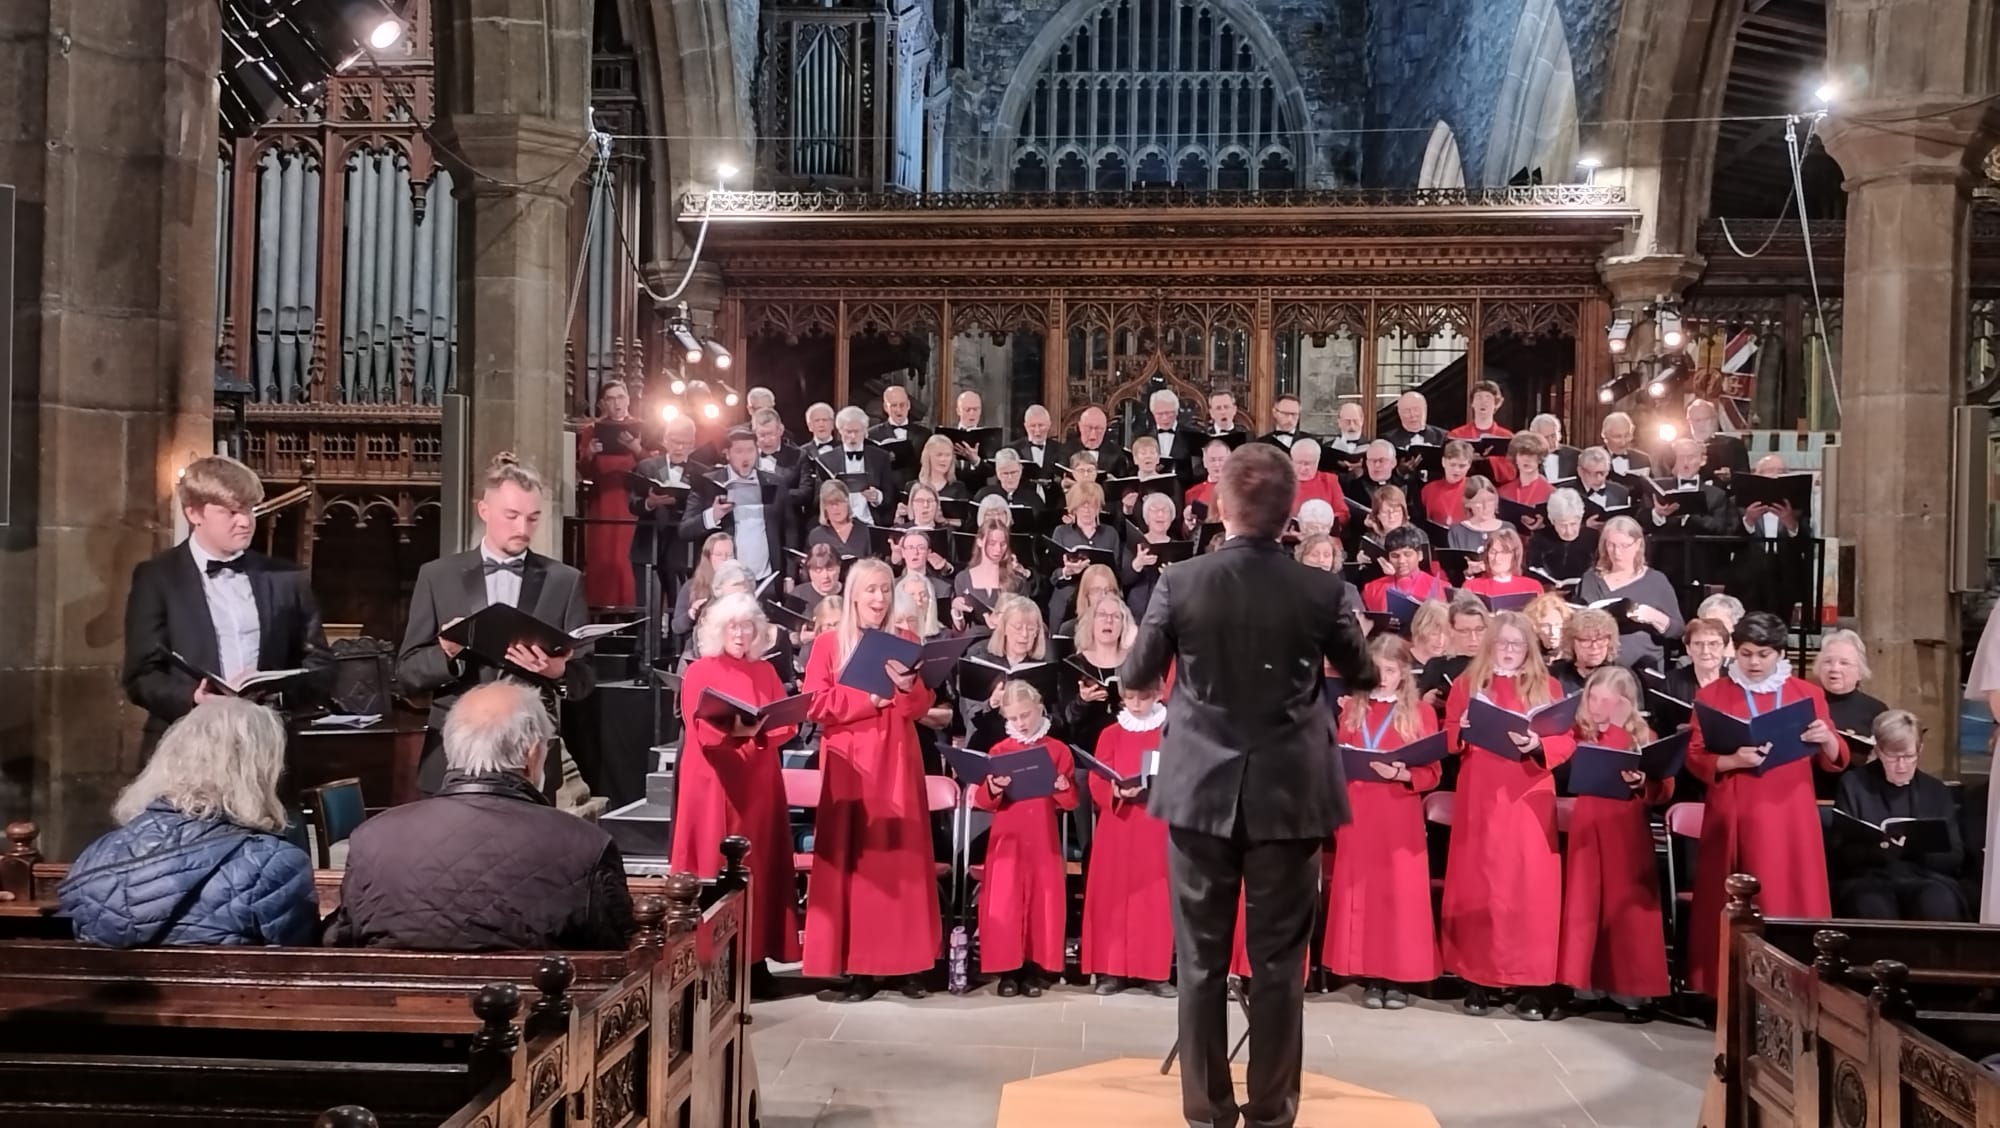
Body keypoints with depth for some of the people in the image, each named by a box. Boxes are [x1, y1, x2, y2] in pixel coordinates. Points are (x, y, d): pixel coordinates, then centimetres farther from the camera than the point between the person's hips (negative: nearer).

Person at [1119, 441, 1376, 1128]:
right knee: (1279, 962, 10)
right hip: (1290, 794, 0)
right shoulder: (1320, 590, -9)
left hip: (1201, 790, 0)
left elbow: (1134, 678, 3)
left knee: (1201, 960, 10)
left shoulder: (1179, 583, -10)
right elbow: (1364, 678, 8)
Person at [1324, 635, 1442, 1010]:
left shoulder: (1422, 713, 2)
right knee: (1360, 891, 3)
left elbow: (1432, 772, -2)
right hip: (1357, 816, 3)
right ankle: (1369, 977, 10)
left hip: (1401, 818, -3)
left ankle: (1399, 977, 7)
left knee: (1401, 891, -2)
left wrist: (1402, 774, -19)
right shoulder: (1351, 709, 11)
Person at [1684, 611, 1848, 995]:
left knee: (1792, 903, -2)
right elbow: (1695, 758, 0)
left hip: (1790, 814, 1)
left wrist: (1827, 738, -15)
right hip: (1735, 815, -1)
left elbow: (1837, 761, 6)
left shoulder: (1807, 693, 9)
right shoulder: (1713, 694, 5)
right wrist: (1733, 760, -19)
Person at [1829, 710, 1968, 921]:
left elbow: (1954, 858, 11)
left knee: (1939, 905, -33)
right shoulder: (1853, 784, 9)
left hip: (1925, 878, 2)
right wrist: (1878, 847, -19)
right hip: (1869, 878, -2)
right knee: (1873, 908, -36)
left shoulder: (1937, 790, 17)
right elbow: (1841, 854, 2)